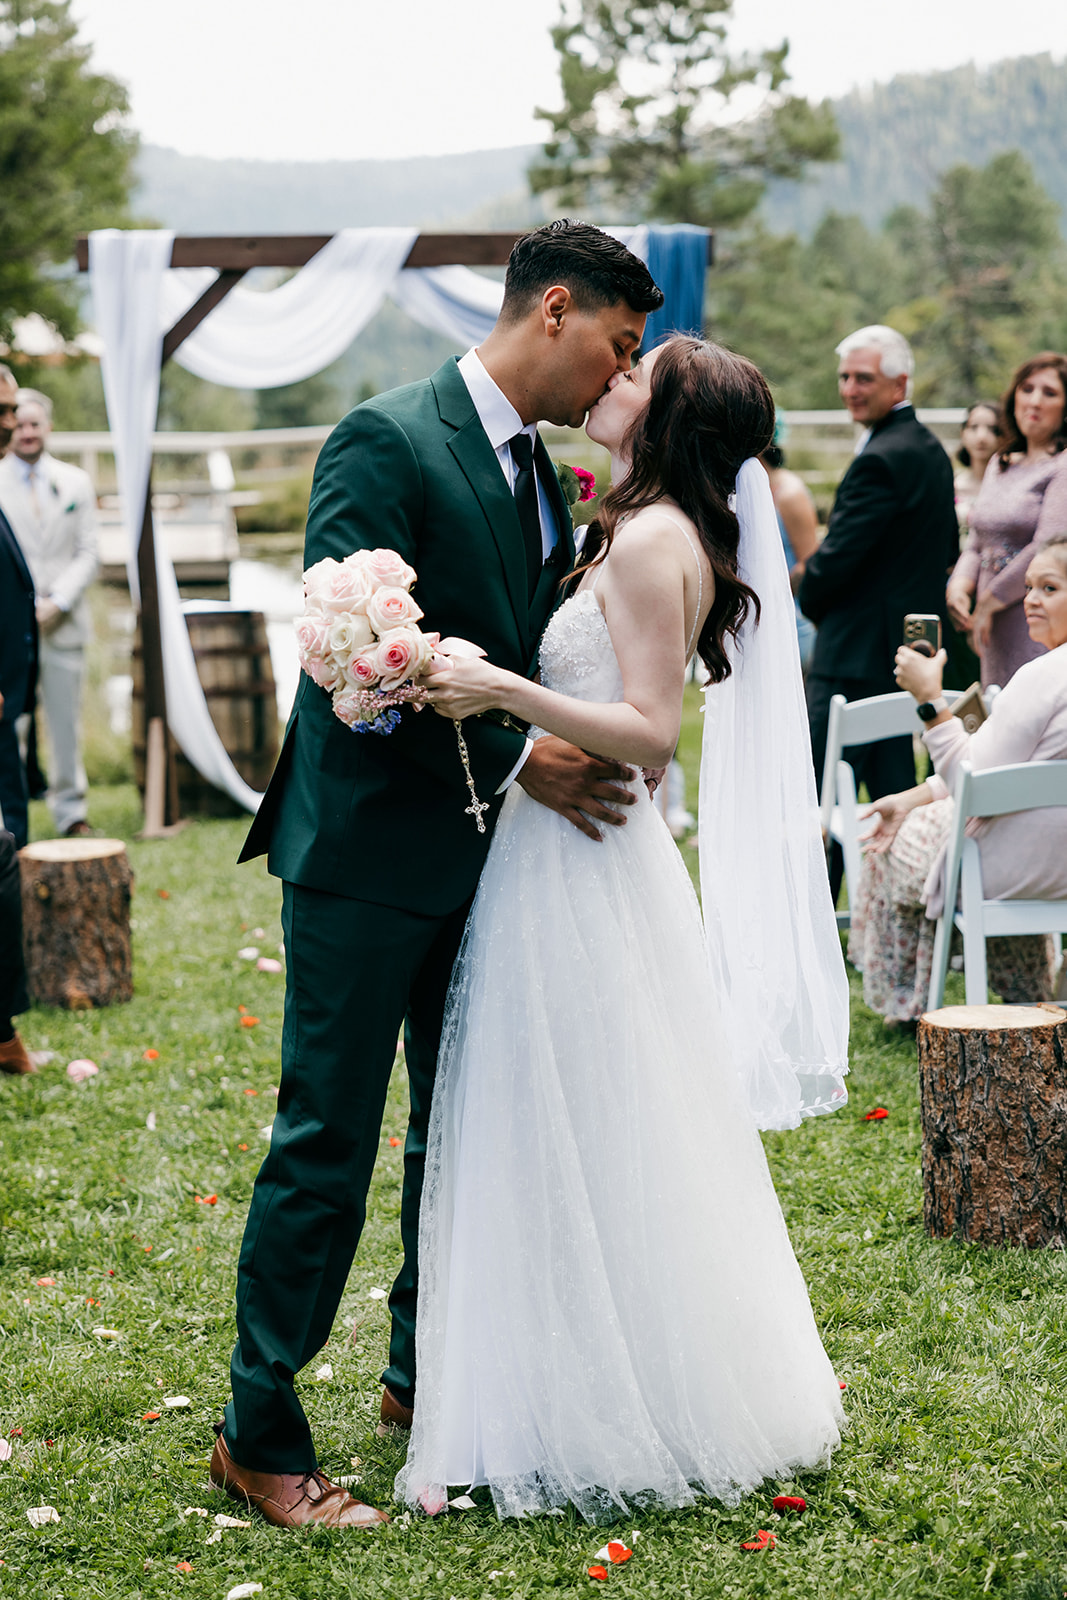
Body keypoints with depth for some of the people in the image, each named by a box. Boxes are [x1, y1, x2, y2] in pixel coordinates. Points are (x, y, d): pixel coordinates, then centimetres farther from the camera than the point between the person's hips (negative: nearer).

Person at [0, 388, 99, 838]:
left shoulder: (76, 482, 11)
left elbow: (87, 554, 7)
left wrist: (58, 603, -8)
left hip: (64, 626, 2)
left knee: (67, 723, 6)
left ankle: (71, 811, 17)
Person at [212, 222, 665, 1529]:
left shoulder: (541, 475, 13)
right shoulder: (385, 441, -14)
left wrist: (591, 751, 0)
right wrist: (515, 756, -21)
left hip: (485, 855, 8)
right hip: (370, 849, -8)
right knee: (328, 1141, -3)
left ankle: (426, 1375, 32)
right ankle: (259, 1434, 7)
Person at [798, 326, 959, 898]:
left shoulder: (882, 459, -18)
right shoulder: (930, 449, 13)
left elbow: (838, 556, -18)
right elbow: (949, 549, 20)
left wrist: (810, 600, 1)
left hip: (858, 654, -10)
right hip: (909, 648, 10)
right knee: (893, 788, 13)